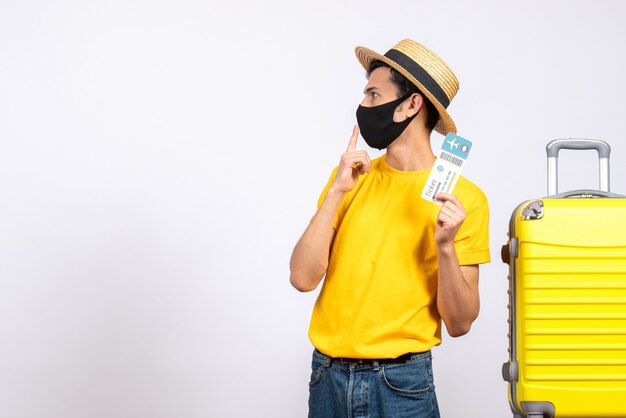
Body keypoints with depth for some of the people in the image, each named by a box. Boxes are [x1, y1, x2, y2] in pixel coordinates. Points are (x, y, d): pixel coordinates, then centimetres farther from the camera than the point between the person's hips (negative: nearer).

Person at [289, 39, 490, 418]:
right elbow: (303, 278, -6)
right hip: (327, 377, 3)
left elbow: (459, 323, -6)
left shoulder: (463, 198, -7)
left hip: (400, 383, -3)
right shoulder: (352, 177, 4)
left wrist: (445, 246, -20)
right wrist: (336, 191, -12)